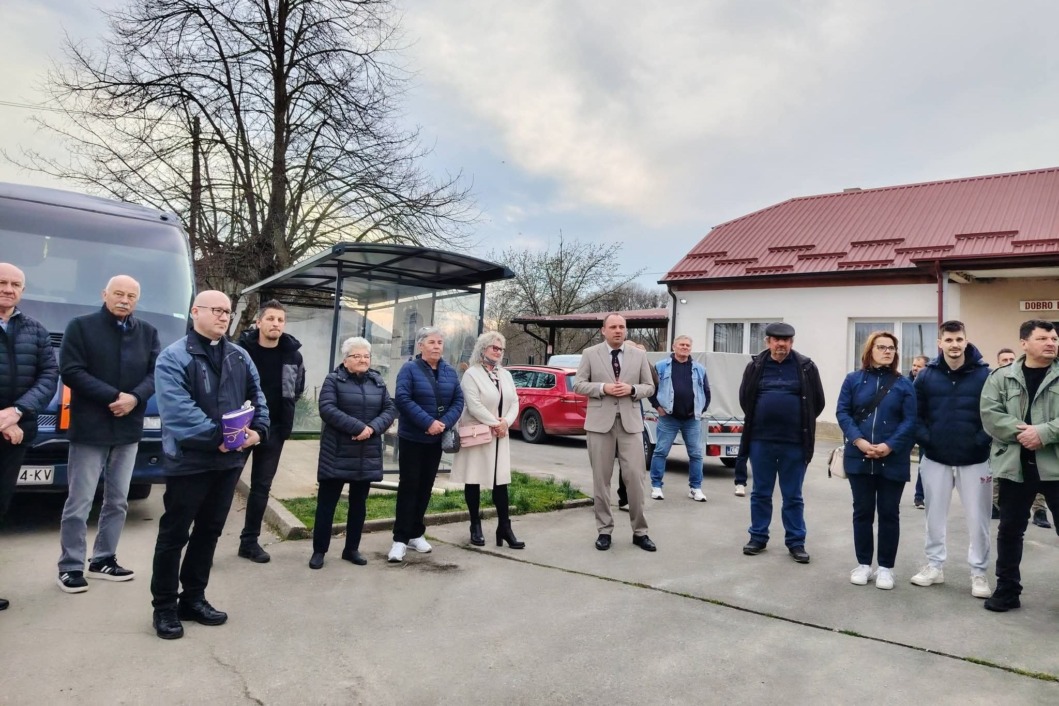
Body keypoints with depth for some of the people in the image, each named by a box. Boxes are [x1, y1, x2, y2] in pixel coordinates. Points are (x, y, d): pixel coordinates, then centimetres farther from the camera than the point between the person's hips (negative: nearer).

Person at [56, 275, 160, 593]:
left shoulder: (147, 332, 8)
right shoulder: (81, 326, -2)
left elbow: (157, 373, 3)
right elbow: (70, 371, -10)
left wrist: (135, 398, -15)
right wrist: (114, 396, -17)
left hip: (129, 428, 4)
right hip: (89, 428, -4)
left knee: (118, 500, 12)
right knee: (80, 502, 1)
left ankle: (103, 559, 24)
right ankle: (70, 566, 14)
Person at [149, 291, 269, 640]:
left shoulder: (240, 357, 11)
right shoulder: (174, 356, -10)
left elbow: (257, 397, 12)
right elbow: (177, 410, -20)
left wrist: (257, 430, -7)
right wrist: (219, 436, -23)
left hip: (230, 459, 6)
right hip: (188, 461, -6)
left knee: (209, 531, 15)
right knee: (174, 534, 5)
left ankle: (193, 597, 29)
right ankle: (164, 606, 19)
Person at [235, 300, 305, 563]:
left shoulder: (293, 354, 0)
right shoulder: (241, 349, -11)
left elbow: (298, 388, 14)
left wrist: (285, 412, 7)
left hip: (274, 429, 4)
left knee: (262, 485, 11)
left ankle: (250, 541, 23)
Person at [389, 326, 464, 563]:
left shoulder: (450, 372, 7)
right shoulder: (409, 369, -8)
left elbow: (458, 401, 3)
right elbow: (403, 399, -18)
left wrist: (444, 423, -15)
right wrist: (428, 422, -24)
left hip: (437, 439, 5)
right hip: (411, 438, -5)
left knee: (425, 486, 11)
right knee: (408, 486, -4)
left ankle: (416, 534, 23)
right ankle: (400, 539, 2)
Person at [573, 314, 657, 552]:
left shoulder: (638, 355, 9)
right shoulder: (590, 354, 4)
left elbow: (649, 387, 10)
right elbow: (578, 385, 1)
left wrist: (632, 389, -10)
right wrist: (603, 388, -14)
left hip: (631, 422, 1)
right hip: (600, 422, -1)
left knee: (635, 477, -1)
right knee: (601, 478, 5)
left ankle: (640, 532, 12)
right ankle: (604, 530, 17)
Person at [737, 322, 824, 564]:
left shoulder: (806, 367, -1)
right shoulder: (756, 366, 3)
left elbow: (817, 402, 6)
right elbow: (745, 398, 13)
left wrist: (802, 423, 10)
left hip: (795, 442, -1)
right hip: (761, 440, 2)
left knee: (793, 497, 9)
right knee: (760, 493, 12)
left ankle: (796, 542, 20)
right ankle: (758, 538, 23)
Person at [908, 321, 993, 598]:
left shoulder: (985, 374, -6)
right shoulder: (926, 375, 0)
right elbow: (916, 414, 3)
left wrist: (981, 441, -13)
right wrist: (926, 439, -8)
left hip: (975, 459, -2)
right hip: (936, 458, 2)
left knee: (978, 519, 6)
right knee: (935, 515, 12)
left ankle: (979, 573, 22)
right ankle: (935, 566, 26)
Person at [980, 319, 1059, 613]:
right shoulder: (1001, 377, 5)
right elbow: (990, 414, -5)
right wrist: (1020, 432, -17)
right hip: (1015, 465, 1)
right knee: (1009, 530, 10)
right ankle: (1007, 590, 23)